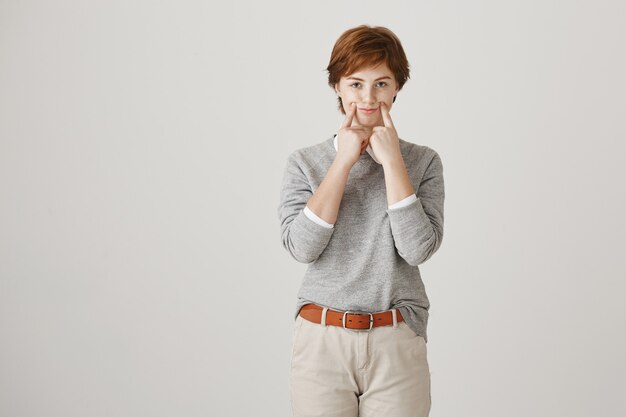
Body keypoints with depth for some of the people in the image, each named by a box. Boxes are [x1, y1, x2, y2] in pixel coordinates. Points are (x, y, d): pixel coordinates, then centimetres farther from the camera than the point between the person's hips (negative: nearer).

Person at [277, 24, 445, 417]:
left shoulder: (423, 161, 2)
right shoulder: (305, 162, 3)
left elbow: (418, 249, -11)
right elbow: (302, 246, -11)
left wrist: (392, 160, -11)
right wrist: (344, 161, -9)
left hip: (396, 344, 0)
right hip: (322, 340, 0)